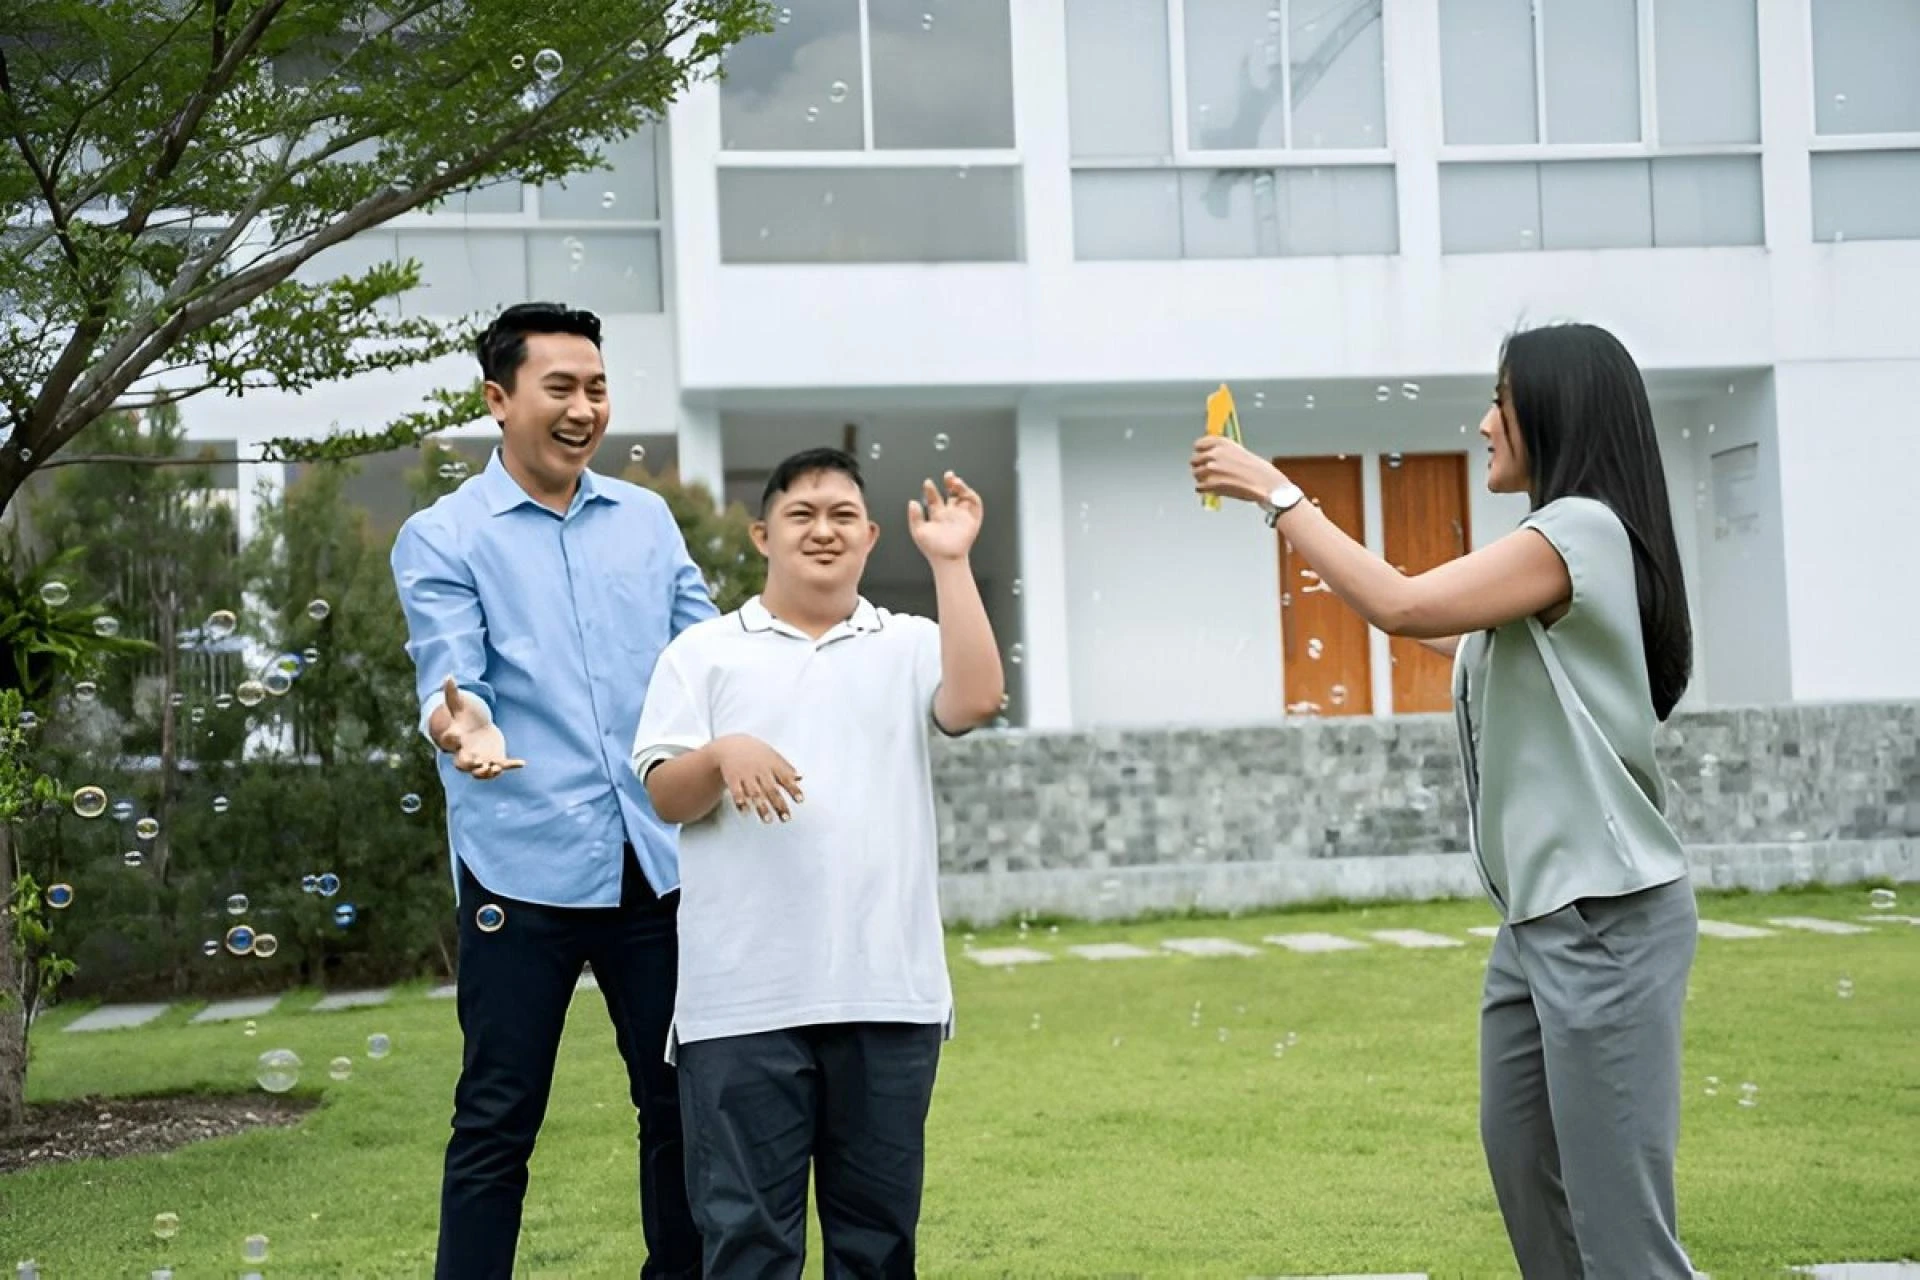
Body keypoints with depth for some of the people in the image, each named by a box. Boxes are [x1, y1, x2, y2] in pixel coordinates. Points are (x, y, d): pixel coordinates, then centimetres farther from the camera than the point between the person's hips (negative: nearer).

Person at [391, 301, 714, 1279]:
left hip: (657, 860, 4)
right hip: (524, 869, -4)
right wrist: (464, 724, -34)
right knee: (497, 1124, 2)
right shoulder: (441, 539, 0)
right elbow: (446, 675, -12)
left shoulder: (647, 519, 12)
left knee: (682, 1103, 11)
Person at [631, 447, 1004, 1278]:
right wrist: (722, 754, -21)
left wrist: (950, 563, -9)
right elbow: (664, 798, 1)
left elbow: (977, 701, -9)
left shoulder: (910, 646, 11)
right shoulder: (704, 653, 7)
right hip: (743, 999, -1)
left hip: (889, 991, 2)